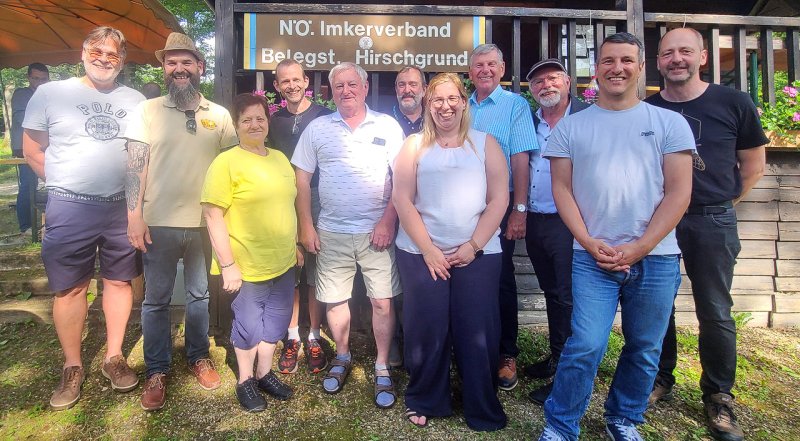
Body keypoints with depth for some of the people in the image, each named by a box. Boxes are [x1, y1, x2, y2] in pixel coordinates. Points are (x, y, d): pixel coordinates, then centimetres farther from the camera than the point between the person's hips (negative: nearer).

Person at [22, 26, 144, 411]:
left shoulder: (135, 101, 8)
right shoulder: (51, 93, 2)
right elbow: (32, 149, 5)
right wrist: (68, 185, 1)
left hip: (122, 207, 2)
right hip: (70, 209, -2)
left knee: (119, 281, 9)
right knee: (70, 288, 5)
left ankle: (113, 357, 24)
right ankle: (72, 368, 19)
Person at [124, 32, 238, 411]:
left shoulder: (219, 115, 4)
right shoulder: (147, 110, 1)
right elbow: (136, 165, -2)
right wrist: (134, 216, -10)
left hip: (204, 223, 1)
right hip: (159, 223, -1)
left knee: (200, 294, 14)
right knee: (156, 300, 9)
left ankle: (198, 357, 33)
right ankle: (156, 371, 24)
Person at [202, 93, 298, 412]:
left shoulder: (280, 158, 8)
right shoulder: (226, 162, -12)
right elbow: (213, 215, -16)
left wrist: (295, 245, 17)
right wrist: (227, 265, -19)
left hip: (283, 263, 6)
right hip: (248, 266, -6)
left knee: (276, 321, 18)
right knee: (249, 325, 10)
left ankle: (265, 373, 38)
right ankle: (245, 381, 32)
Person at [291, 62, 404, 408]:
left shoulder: (387, 126, 2)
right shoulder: (317, 128, 6)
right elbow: (302, 179, 6)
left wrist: (388, 221, -9)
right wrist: (305, 225, 1)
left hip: (377, 232, -1)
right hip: (331, 233, 2)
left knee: (382, 302, 1)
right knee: (334, 300, 11)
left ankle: (382, 368, 19)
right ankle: (342, 357, 34)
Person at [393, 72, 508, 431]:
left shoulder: (485, 144, 8)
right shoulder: (414, 146, 8)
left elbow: (498, 199, 2)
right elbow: (402, 200, 0)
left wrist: (473, 246, -7)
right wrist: (428, 249, -7)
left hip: (478, 254, 0)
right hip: (422, 254, 0)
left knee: (478, 333, 1)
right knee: (426, 331, 2)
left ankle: (484, 410, 22)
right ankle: (424, 402, 25)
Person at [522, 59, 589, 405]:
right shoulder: (529, 123, 11)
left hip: (569, 222, -6)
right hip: (534, 221, 6)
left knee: (568, 298, 0)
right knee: (551, 293, 17)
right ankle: (556, 357, 33)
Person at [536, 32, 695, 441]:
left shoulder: (670, 123, 5)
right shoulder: (571, 126, 6)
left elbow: (678, 192, -1)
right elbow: (562, 188, 3)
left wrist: (639, 248, -10)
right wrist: (589, 243, -9)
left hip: (656, 257, 2)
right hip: (592, 257, -1)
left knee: (644, 350, 12)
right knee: (585, 347, -8)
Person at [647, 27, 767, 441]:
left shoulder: (733, 104, -1)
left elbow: (753, 163, 8)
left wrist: (724, 202, 9)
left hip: (712, 223, -1)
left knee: (715, 313, 4)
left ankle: (719, 398, 20)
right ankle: (661, 380, 29)